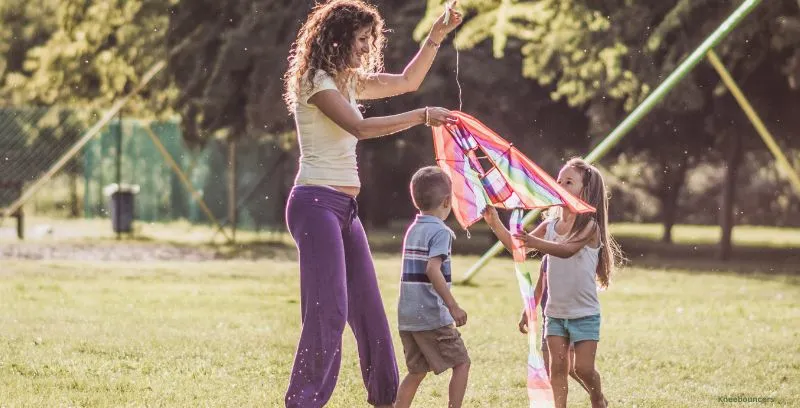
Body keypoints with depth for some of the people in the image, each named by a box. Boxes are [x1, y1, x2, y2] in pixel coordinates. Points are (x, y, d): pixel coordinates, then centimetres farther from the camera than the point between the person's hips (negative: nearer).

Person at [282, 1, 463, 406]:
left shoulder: (350, 81, 15)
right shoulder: (316, 81, -11)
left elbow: (407, 81, 24)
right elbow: (360, 127, -23)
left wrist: (435, 37, 13)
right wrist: (423, 116, -24)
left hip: (344, 208, 9)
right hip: (316, 204, -9)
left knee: (369, 311, 12)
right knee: (328, 312, -16)